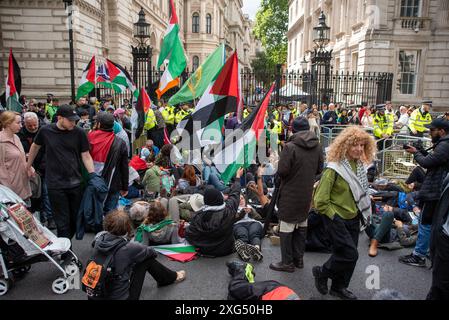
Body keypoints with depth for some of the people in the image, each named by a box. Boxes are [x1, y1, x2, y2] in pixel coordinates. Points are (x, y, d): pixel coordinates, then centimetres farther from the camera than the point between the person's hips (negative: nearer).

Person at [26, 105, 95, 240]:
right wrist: (28, 165, 24)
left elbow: (86, 156, -1)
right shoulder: (45, 131, -3)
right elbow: (35, 146, 16)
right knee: (62, 222, 3)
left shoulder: (79, 133, -5)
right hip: (55, 184, -1)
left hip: (75, 183, 1)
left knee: (75, 219, 11)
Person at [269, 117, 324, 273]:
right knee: (302, 226, 18)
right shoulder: (317, 146, 0)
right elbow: (319, 169, 8)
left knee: (287, 228, 4)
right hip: (307, 194, 6)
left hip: (290, 194, -6)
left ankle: (287, 262, 12)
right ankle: (299, 258, 30)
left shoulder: (290, 147, -19)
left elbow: (282, 171, -20)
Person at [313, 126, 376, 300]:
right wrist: (334, 217, -15)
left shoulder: (359, 166, 2)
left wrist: (362, 214, 13)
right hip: (337, 219, -7)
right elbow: (321, 201, -21)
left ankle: (339, 287, 32)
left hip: (354, 219, 7)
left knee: (346, 254, 13)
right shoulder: (334, 169, -21)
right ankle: (321, 272, 17)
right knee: (350, 254, -7)